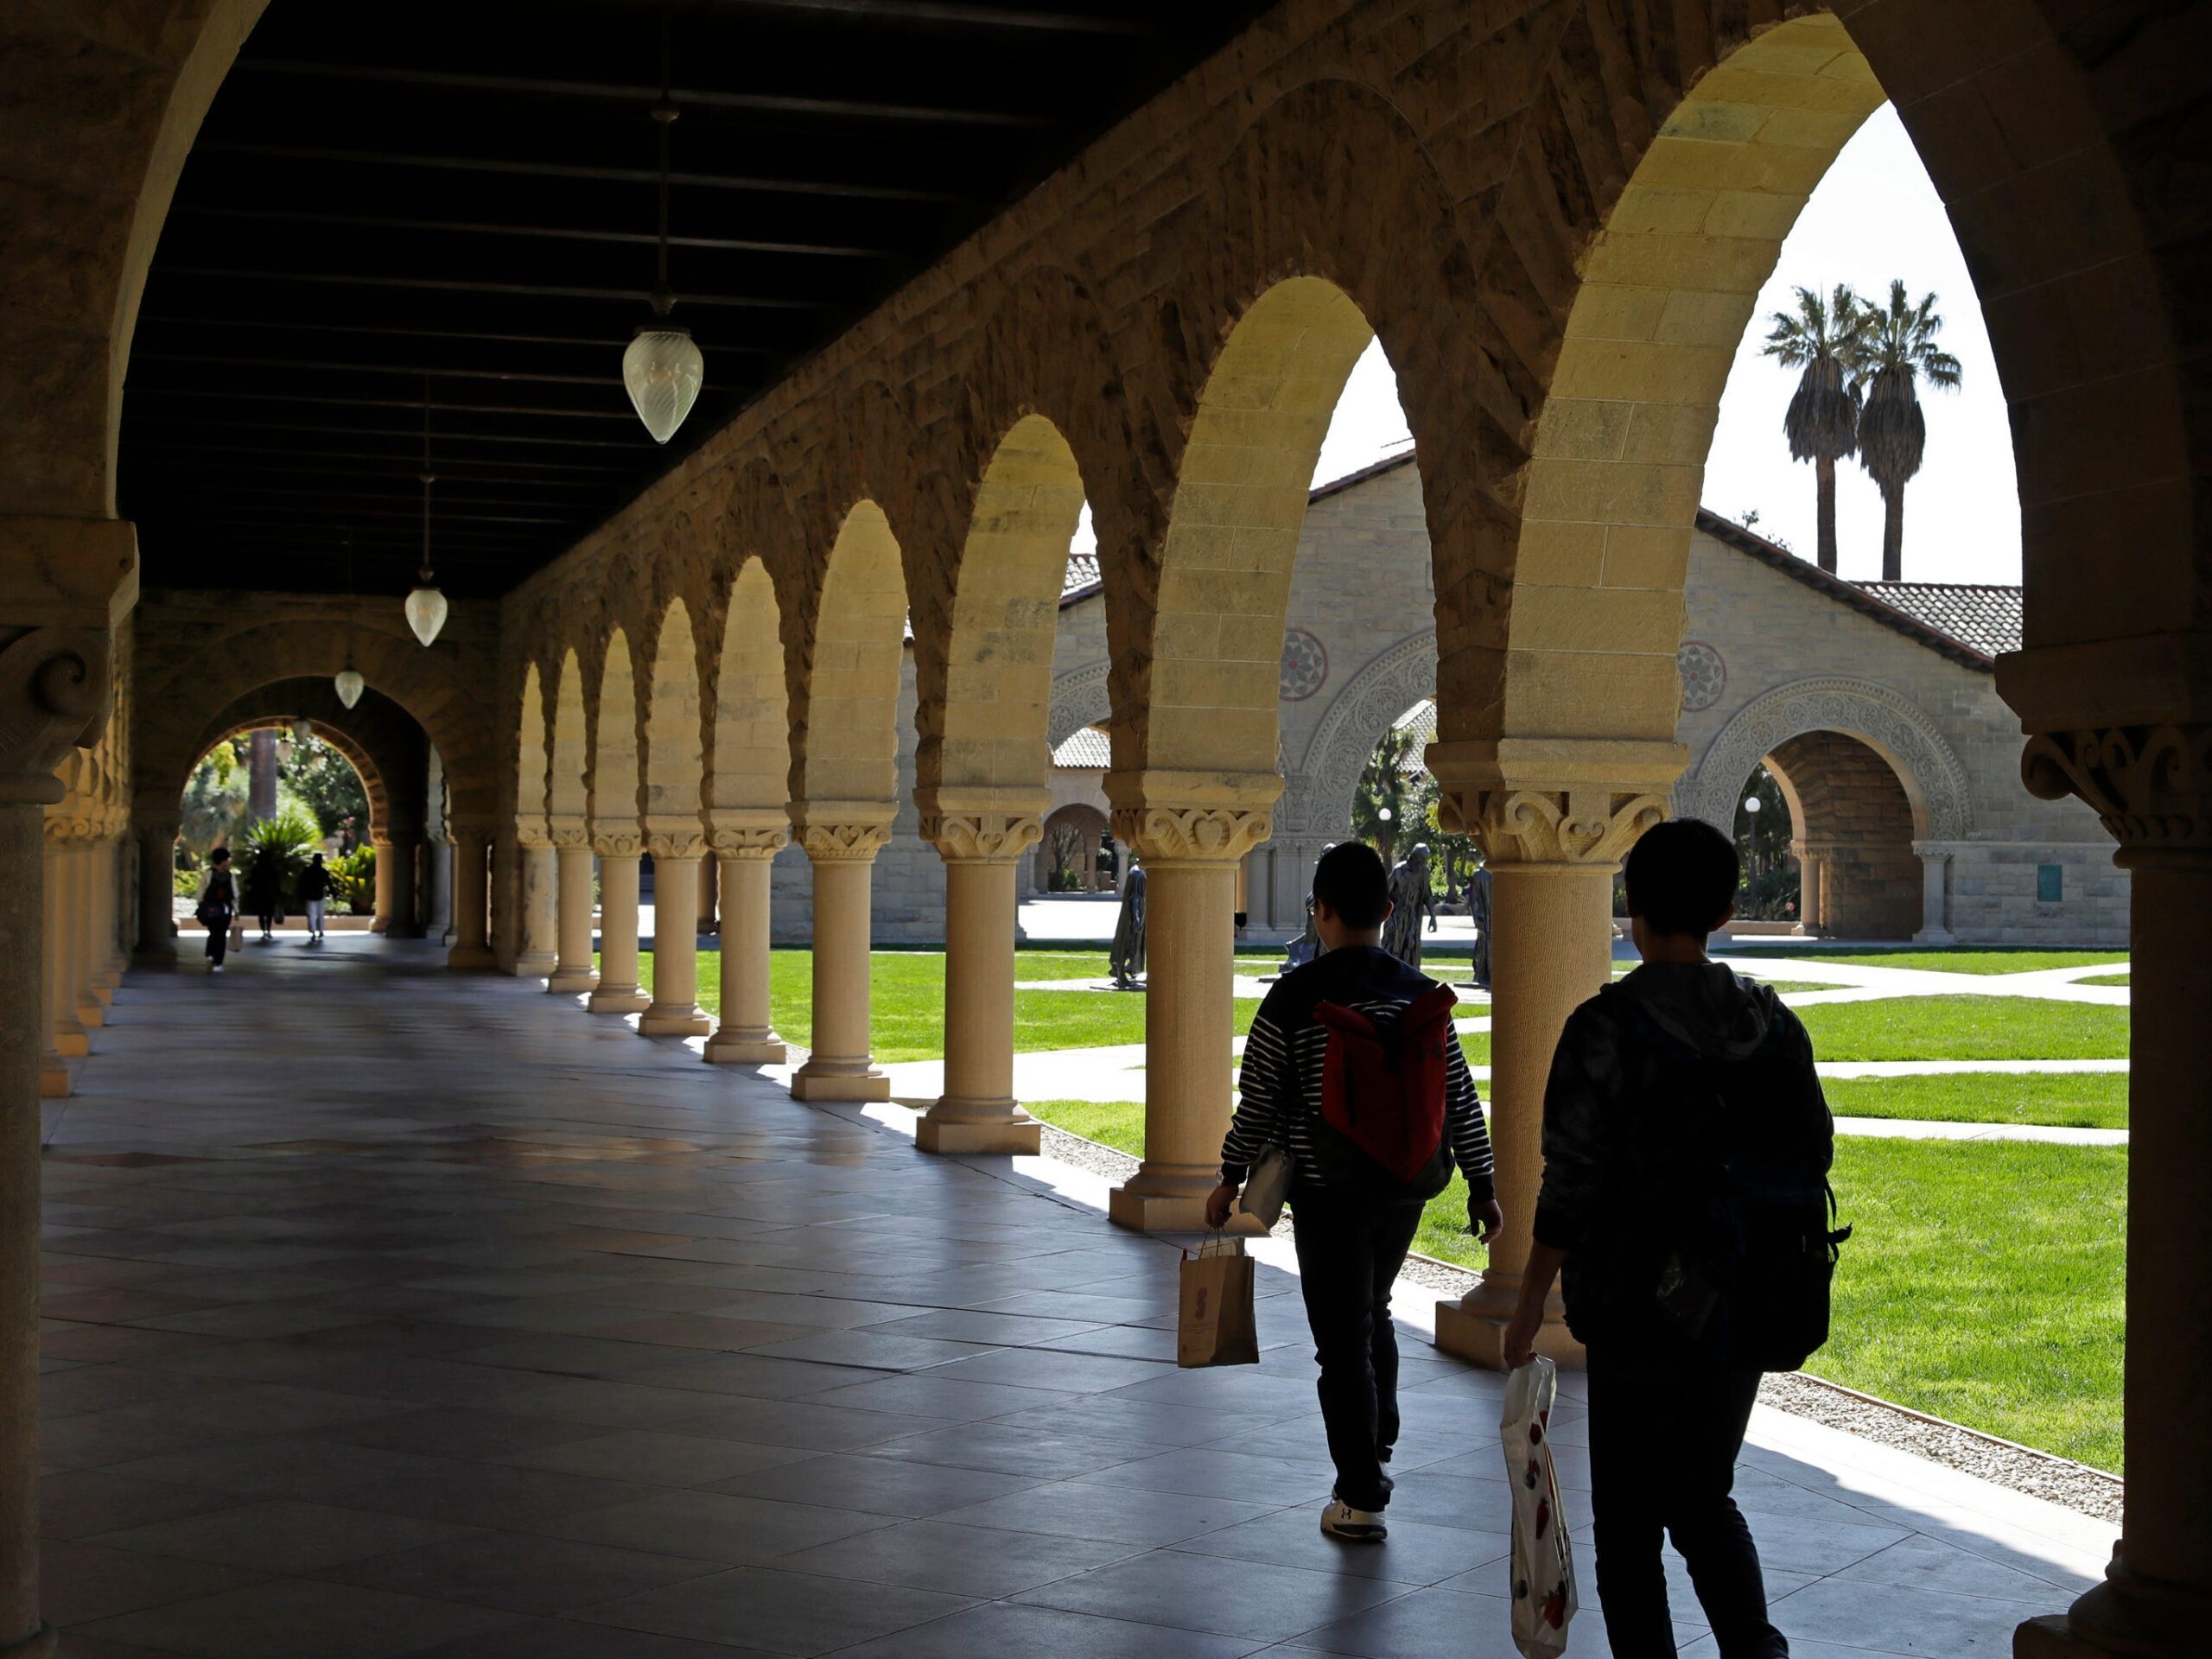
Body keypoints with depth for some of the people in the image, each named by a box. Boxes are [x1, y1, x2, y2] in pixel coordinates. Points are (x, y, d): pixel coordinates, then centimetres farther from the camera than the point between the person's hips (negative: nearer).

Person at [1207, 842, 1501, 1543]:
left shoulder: (1296, 998, -12)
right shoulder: (1422, 994, 0)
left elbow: (1259, 1098, -8)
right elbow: (1460, 1096, 3)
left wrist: (1231, 1177, 5)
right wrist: (1481, 1185, 12)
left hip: (1329, 1192, -5)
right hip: (1407, 1187, 5)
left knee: (1343, 1339, 1)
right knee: (1373, 1313, 24)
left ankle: (1360, 1498, 3)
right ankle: (1376, 1453, 31)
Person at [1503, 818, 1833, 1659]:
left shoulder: (1608, 1027, -15)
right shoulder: (1771, 1021, 1)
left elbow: (1571, 1182, -15)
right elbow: (1812, 1155, 7)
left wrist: (1529, 1305, -5)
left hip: (1640, 1314, -5)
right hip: (1742, 1316, 5)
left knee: (1629, 1526, 8)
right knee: (1704, 1497, 21)